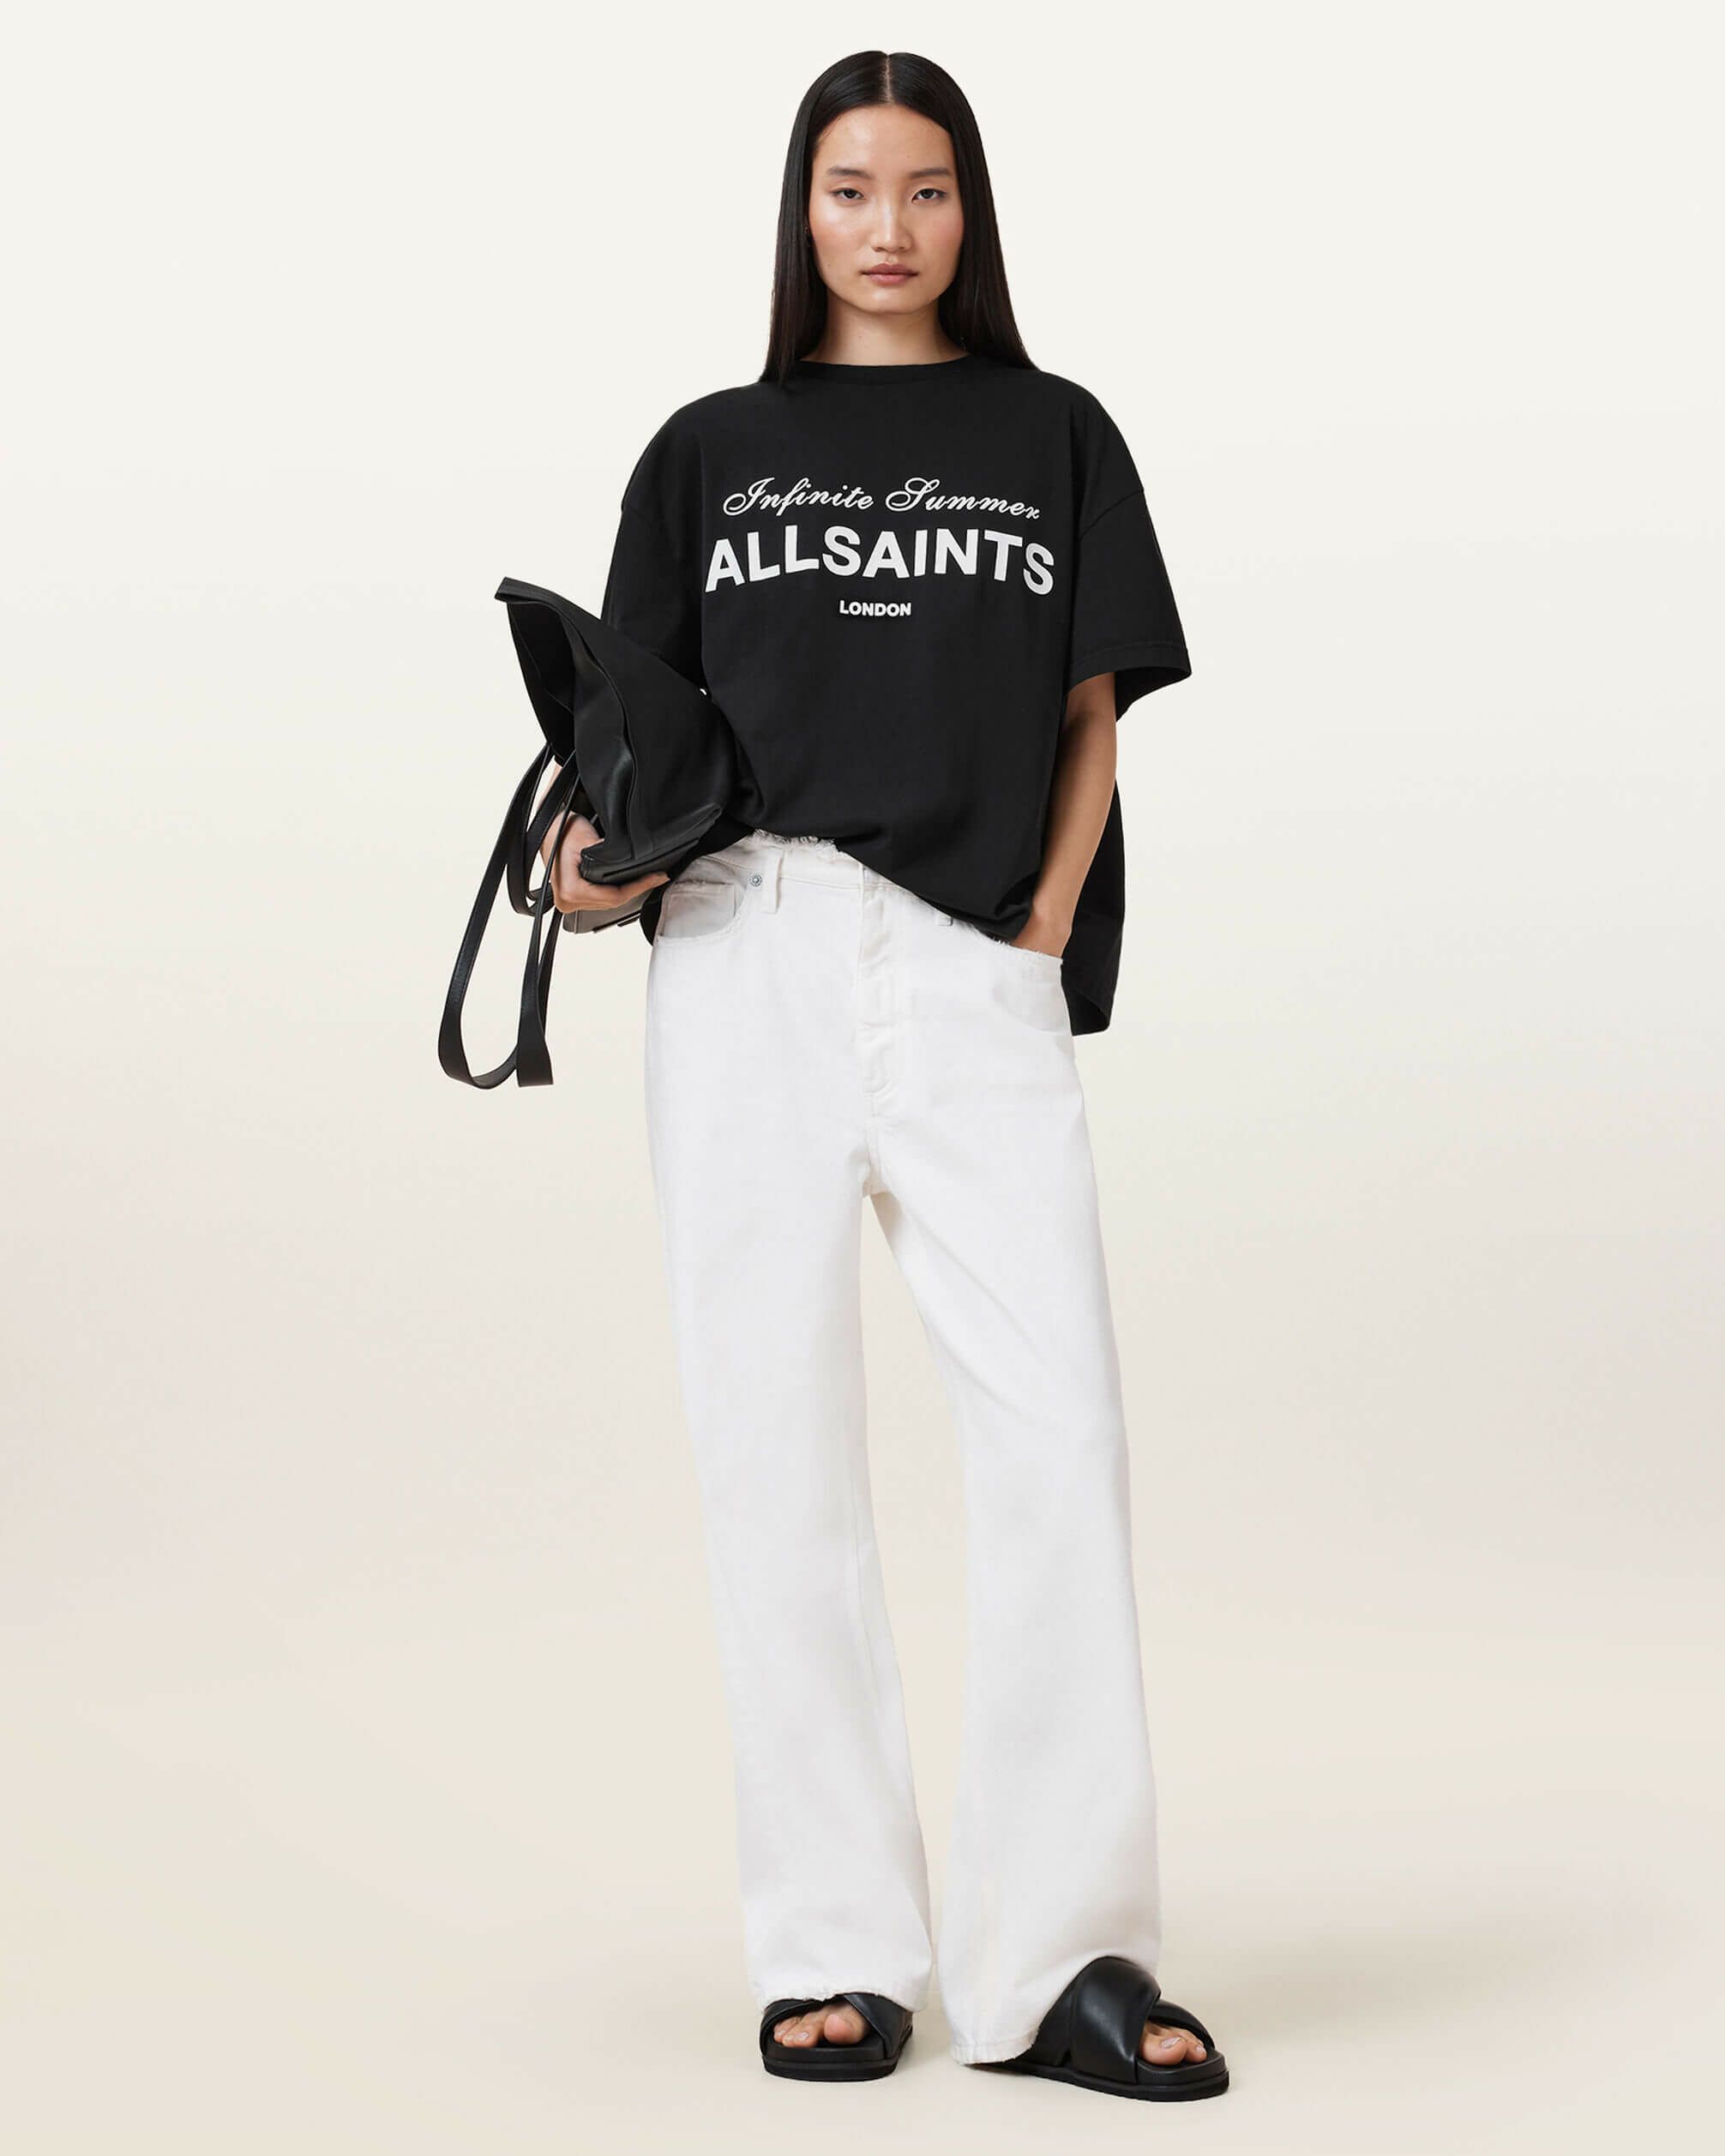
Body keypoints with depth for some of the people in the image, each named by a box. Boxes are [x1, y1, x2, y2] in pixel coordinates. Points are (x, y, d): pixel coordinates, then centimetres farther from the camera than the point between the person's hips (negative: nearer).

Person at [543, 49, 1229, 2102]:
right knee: (777, 1447, -1)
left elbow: (1090, 721, 13)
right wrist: (592, 858, -7)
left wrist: (1047, 943, -1)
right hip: (747, 959, 0)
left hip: (982, 980, 0)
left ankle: (1057, 1954, -5)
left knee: (1057, 1435, -10)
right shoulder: (713, 449, 16)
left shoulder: (1054, 436, 16)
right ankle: (834, 1947, 6)